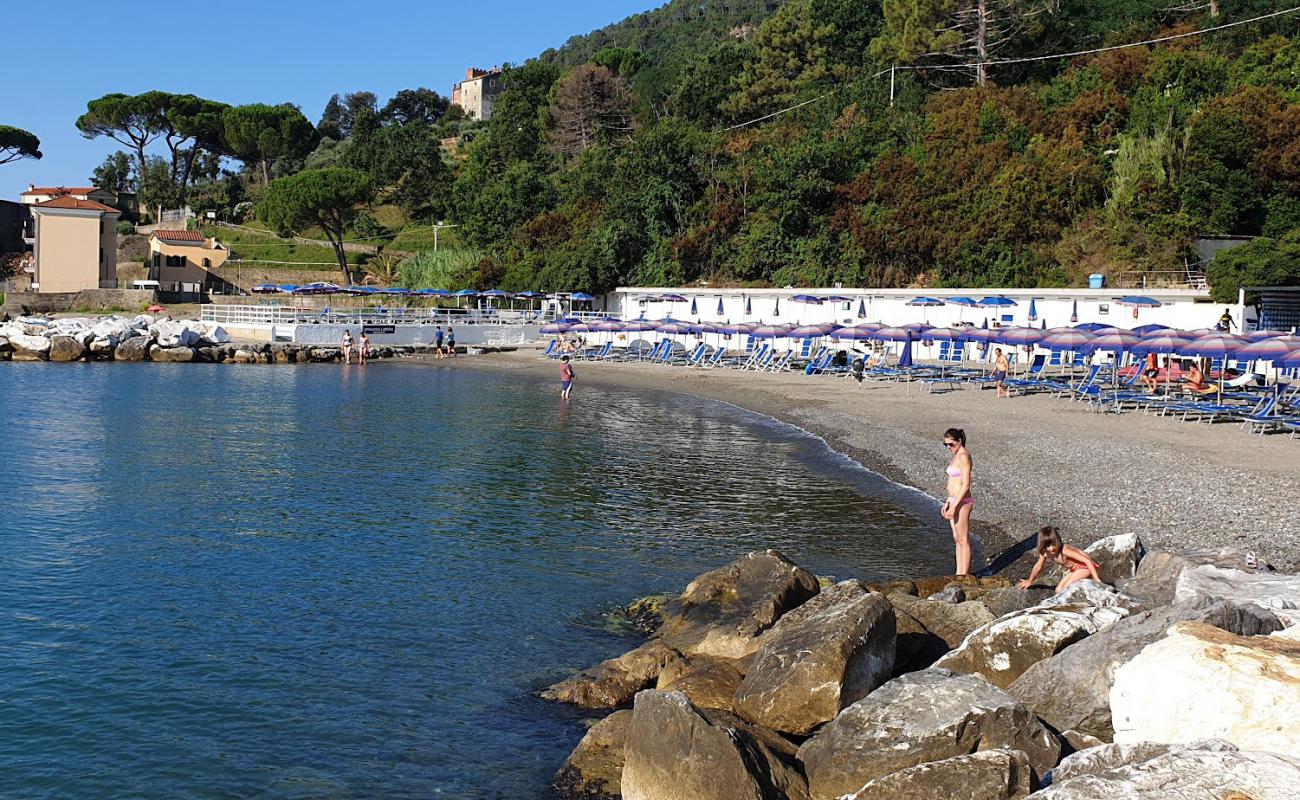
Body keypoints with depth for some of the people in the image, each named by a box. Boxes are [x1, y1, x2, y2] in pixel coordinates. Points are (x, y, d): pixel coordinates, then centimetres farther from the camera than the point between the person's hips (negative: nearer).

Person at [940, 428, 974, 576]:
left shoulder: (964, 457, -18)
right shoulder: (958, 455, 12)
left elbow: (965, 485, -21)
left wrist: (954, 506, -21)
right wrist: (947, 503, 18)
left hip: (962, 503, -10)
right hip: (954, 502, 10)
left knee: (963, 541, -1)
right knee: (957, 540, 15)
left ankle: (964, 575, 7)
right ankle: (959, 573, 24)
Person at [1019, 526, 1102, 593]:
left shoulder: (1065, 551, -34)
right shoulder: (1045, 553, -11)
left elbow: (1087, 561, -34)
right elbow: (1038, 566, 9)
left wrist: (1096, 579, -35)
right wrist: (1029, 581, 22)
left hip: (1085, 567, -9)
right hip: (1074, 570, 9)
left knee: (1065, 589, -20)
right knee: (1058, 590, 6)